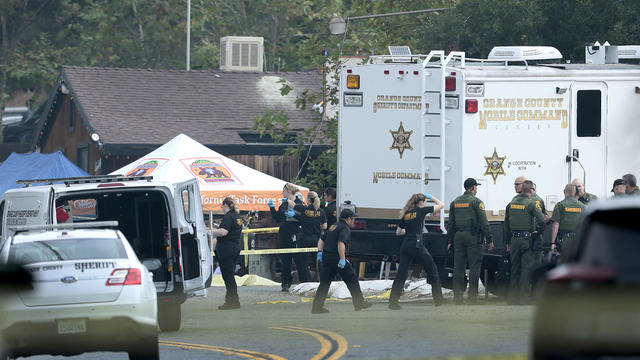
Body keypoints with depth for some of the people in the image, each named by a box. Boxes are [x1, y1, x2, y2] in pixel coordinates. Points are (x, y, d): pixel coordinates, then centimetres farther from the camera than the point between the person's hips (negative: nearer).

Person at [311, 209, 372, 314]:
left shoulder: (333, 227, 20)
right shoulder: (345, 229, -8)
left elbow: (322, 240, 22)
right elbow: (341, 243, -23)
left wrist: (320, 252, 15)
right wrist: (342, 259, -27)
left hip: (326, 257, 8)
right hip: (336, 257, -8)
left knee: (324, 282, 6)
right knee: (352, 280, 5)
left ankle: (317, 306, -1)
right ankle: (359, 303, 12)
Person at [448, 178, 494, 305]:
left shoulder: (455, 202, 11)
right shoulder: (476, 202, -6)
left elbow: (451, 223, 13)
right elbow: (484, 223, -10)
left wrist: (450, 241, 18)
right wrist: (489, 240, -5)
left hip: (458, 237, 5)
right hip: (473, 237, -5)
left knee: (458, 267, 6)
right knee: (474, 267, -2)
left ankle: (457, 297, 5)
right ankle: (472, 297, -5)